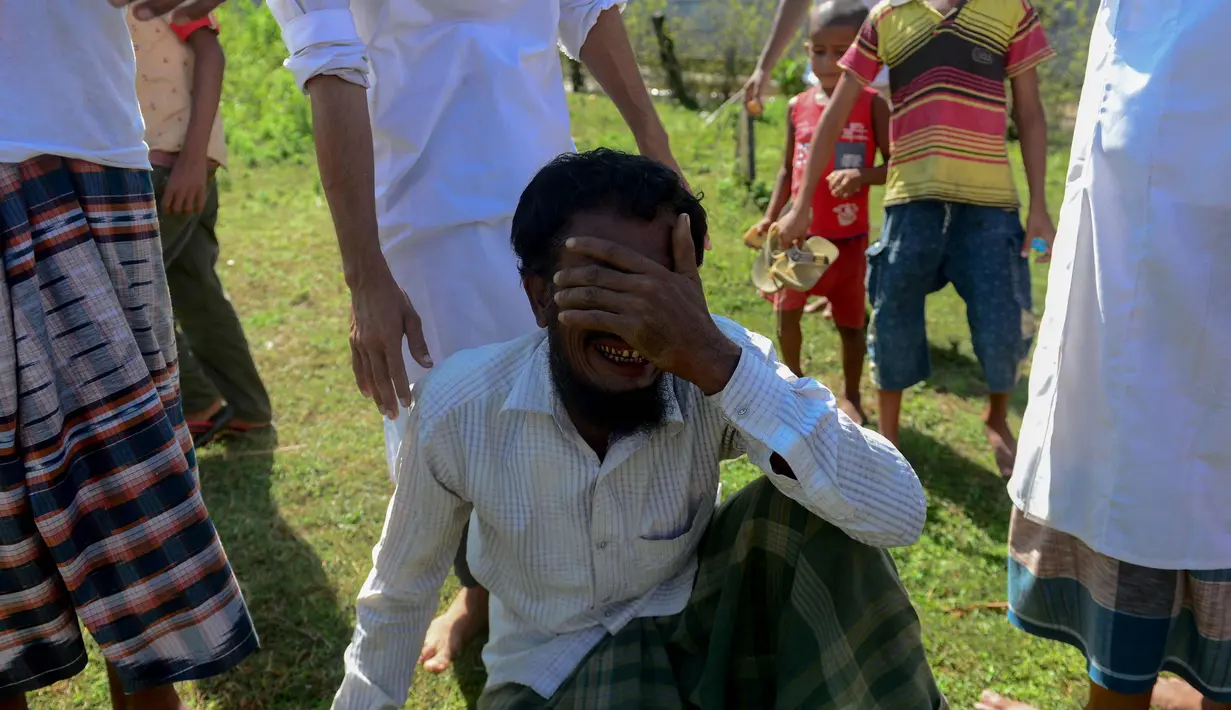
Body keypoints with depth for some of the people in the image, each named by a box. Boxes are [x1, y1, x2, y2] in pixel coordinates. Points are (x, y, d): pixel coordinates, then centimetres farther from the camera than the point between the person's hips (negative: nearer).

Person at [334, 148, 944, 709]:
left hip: (693, 633, 1)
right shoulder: (458, 409, -21)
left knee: (814, 511, -27)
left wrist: (715, 361, -42)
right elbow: (398, 597, -4)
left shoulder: (723, 365, -22)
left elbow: (898, 514, -34)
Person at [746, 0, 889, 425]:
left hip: (848, 238, -2)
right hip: (800, 234, 2)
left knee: (850, 321, 9)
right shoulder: (799, 107, 4)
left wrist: (862, 175, -27)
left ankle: (850, 395, 28)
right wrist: (770, 217, 1)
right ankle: (794, 383, 22)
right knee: (786, 310, -2)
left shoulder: (872, 105, -6)